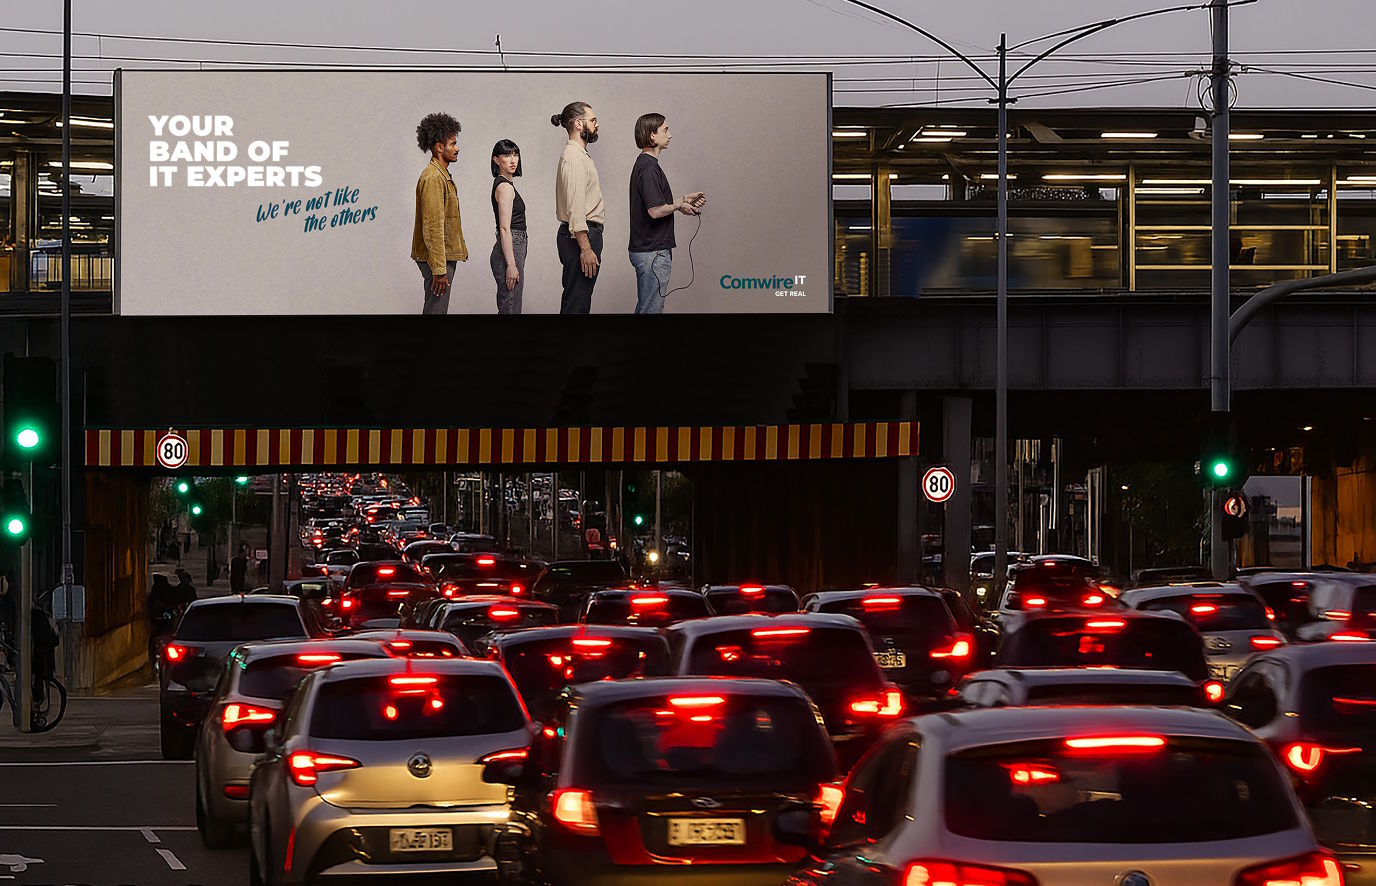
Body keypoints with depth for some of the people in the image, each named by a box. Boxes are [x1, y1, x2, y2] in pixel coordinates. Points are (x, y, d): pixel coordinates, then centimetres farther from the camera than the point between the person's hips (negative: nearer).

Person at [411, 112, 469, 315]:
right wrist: (439, 269, -24)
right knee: (436, 310, -9)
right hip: (437, 259, -10)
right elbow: (433, 228, -22)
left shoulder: (442, 175, 17)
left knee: (437, 309, 13)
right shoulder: (433, 178, -18)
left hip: (446, 257, 10)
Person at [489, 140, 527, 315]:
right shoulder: (504, 187, -13)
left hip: (512, 250, 10)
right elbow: (505, 229, -18)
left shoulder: (505, 184, 17)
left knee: (506, 309, 11)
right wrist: (511, 264, -21)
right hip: (509, 252, -10)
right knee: (511, 309, -10)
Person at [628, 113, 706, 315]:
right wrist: (679, 205, -8)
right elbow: (655, 210, -25)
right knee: (651, 309, -7)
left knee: (645, 307, 14)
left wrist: (684, 200, 13)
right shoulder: (649, 168, -18)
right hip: (652, 252, -10)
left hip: (645, 250, 10)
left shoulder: (645, 164, 15)